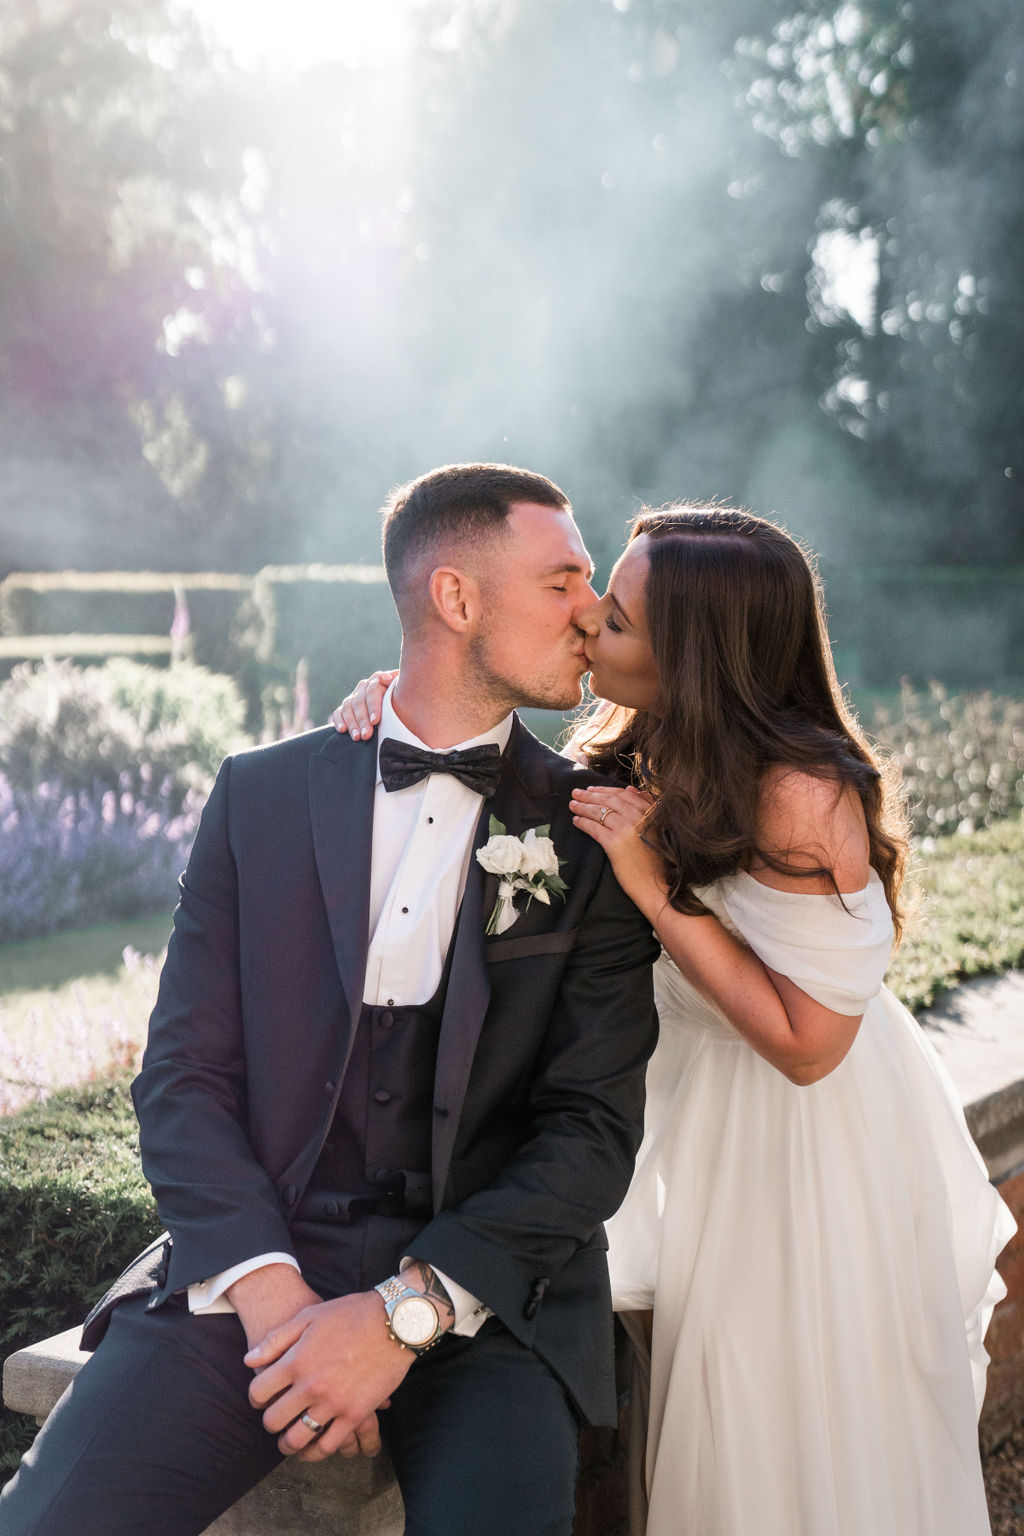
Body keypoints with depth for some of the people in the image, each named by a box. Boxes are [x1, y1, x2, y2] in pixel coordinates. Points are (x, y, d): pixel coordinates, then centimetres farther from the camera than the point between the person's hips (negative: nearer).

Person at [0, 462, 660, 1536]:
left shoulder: (595, 834, 4)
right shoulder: (260, 793, 7)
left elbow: (596, 1127, -2)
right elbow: (182, 1073, 2)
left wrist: (409, 1309, -15)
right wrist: (270, 1289, -14)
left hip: (486, 1284, 0)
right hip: (251, 1261, 1)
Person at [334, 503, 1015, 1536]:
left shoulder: (801, 796, -29)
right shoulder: (648, 760, -7)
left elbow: (805, 1042, -26)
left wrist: (657, 889, -29)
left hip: (812, 1146, -7)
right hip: (698, 1110, 7)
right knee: (718, 1439, 21)